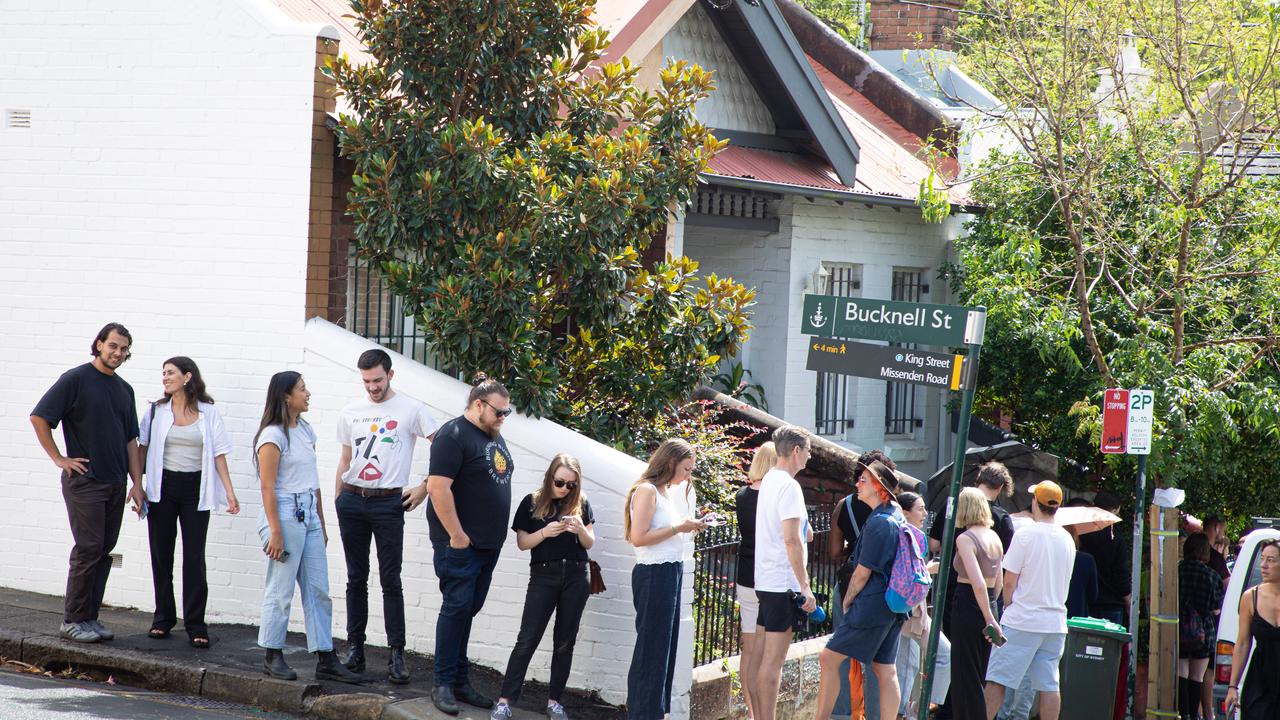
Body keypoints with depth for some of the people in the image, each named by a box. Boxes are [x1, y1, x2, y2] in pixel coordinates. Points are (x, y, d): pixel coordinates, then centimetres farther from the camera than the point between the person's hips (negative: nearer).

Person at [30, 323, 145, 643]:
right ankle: (73, 620, -1)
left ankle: (89, 617, 12)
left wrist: (137, 484, 11)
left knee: (104, 552, 6)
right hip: (85, 481, -6)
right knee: (88, 550, -8)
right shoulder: (76, 379, -6)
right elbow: (39, 417, -9)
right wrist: (59, 458, -9)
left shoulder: (124, 389, 14)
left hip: (115, 484, 6)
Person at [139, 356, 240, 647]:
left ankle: (195, 626, -2)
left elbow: (218, 454, 3)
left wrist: (229, 492, -3)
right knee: (161, 555, 5)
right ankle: (163, 618, 16)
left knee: (194, 557, -4)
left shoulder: (208, 413, 3)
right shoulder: (156, 411, 6)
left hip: (195, 489, -2)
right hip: (162, 487, 2)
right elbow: (142, 448, 9)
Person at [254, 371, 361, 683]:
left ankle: (325, 659, 8)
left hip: (308, 517, 8)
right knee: (280, 591, -1)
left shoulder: (306, 431, 13)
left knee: (318, 590, 6)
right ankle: (272, 656, 9)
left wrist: (321, 525, 18)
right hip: (285, 515, -8)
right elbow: (268, 487, -13)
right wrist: (275, 532, -16)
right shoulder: (273, 435, -10)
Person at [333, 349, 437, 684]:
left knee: (390, 581, -5)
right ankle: (355, 648, 13)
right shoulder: (350, 413, 11)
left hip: (389, 503, -4)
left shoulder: (411, 410, -2)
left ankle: (397, 654, -4)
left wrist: (425, 487, -7)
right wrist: (337, 501, 11)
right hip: (352, 501, 4)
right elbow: (344, 461, 16)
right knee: (356, 578, 8)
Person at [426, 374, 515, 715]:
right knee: (457, 607, -7)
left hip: (488, 544, 8)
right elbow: (438, 487, -20)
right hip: (460, 543, -8)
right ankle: (443, 684, -2)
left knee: (468, 609, 10)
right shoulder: (454, 435, -13)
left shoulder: (494, 437, 15)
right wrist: (457, 535, -19)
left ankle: (460, 680, 14)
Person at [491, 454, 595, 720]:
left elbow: (590, 543, 8)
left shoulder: (581, 504, 5)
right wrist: (546, 532, -18)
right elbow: (522, 543, -1)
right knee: (528, 639, -9)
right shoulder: (532, 503, 0)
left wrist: (581, 530, -13)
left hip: (576, 576, 2)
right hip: (543, 575, -2)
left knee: (565, 641, 5)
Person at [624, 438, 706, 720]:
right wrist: (679, 527, -15)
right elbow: (639, 537, -20)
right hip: (654, 574, -9)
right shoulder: (646, 490, -13)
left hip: (670, 574, 9)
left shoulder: (664, 492, 15)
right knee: (651, 649, -4)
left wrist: (687, 526, 3)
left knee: (665, 647, 12)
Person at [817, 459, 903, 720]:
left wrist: (847, 602, -1)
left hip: (873, 605, -9)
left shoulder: (878, 523, -17)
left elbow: (862, 573, -15)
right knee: (886, 671, 9)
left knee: (829, 659, -4)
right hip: (894, 606, 9)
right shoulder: (897, 517, 12)